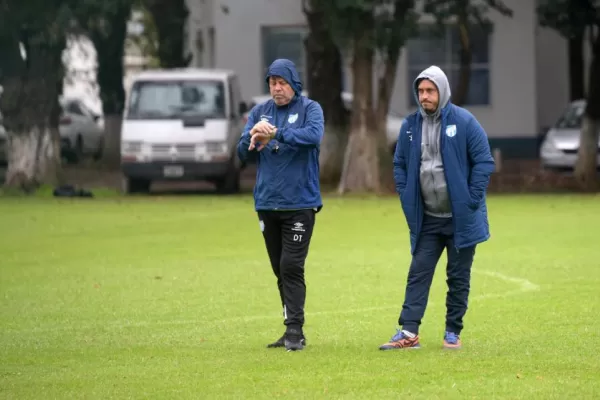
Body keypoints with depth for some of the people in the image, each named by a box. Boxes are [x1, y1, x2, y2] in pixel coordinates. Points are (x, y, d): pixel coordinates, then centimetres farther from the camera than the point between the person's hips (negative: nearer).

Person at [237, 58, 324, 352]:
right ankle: (291, 331, 16)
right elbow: (243, 153, 6)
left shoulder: (310, 109, -2)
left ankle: (295, 330, -11)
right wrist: (254, 138, -17)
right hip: (267, 203, 5)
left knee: (292, 267, -12)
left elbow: (314, 135, -23)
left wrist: (276, 134, -31)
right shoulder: (259, 112, 10)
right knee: (280, 270, 9)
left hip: (300, 203, -5)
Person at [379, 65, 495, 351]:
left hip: (460, 218, -3)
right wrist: (406, 197, 3)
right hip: (427, 219, 4)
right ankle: (408, 332, -6)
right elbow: (400, 164, 14)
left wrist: (472, 199, -12)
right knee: (418, 273, -3)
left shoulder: (464, 122, -9)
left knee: (458, 277, 5)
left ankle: (453, 333, 13)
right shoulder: (410, 125, 4)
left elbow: (484, 162, -8)